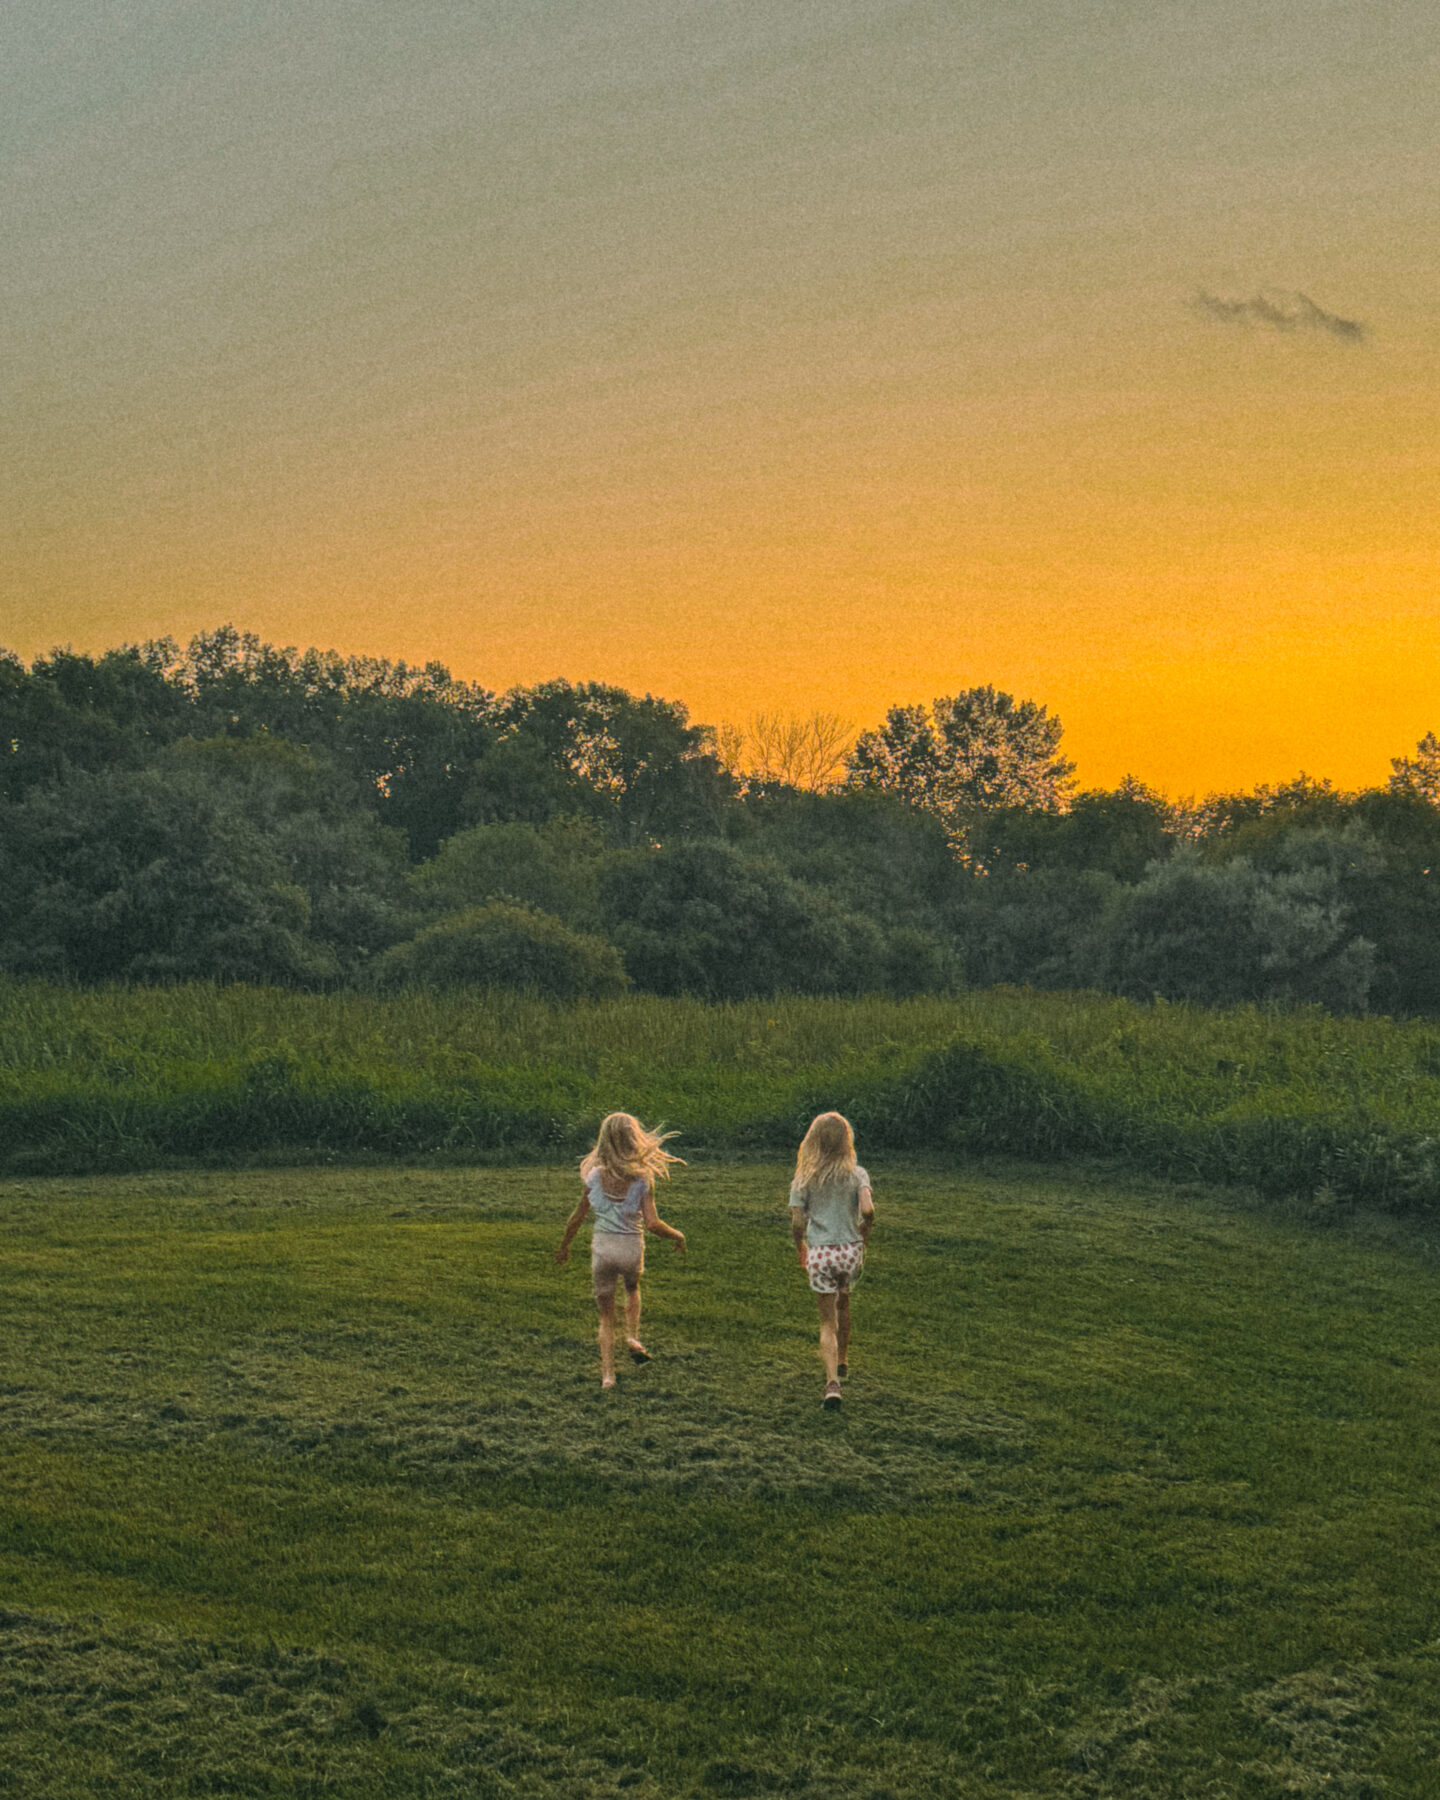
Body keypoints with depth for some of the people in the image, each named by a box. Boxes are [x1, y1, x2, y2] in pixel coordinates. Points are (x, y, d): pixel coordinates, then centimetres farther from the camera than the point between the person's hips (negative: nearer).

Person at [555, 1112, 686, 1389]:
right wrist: (677, 1236, 2)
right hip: (632, 1248, 0)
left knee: (606, 1315, 14)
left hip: (602, 1247, 0)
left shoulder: (595, 1176, -7)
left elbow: (577, 1218, 1)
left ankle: (608, 1374, 6)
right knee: (632, 1289, 35)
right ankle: (633, 1337, 16)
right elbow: (652, 1224, -16)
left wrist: (564, 1246, 17)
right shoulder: (643, 1179, -12)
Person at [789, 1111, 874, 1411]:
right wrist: (863, 1235, 3)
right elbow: (867, 1210, -16)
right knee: (843, 1303, 29)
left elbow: (797, 1222, -5)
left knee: (827, 1321, 6)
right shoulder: (856, 1174, -3)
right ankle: (842, 1360, 44)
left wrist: (800, 1248, 14)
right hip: (850, 1251, 1)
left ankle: (832, 1382, -10)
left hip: (819, 1253, -1)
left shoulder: (804, 1178, -2)